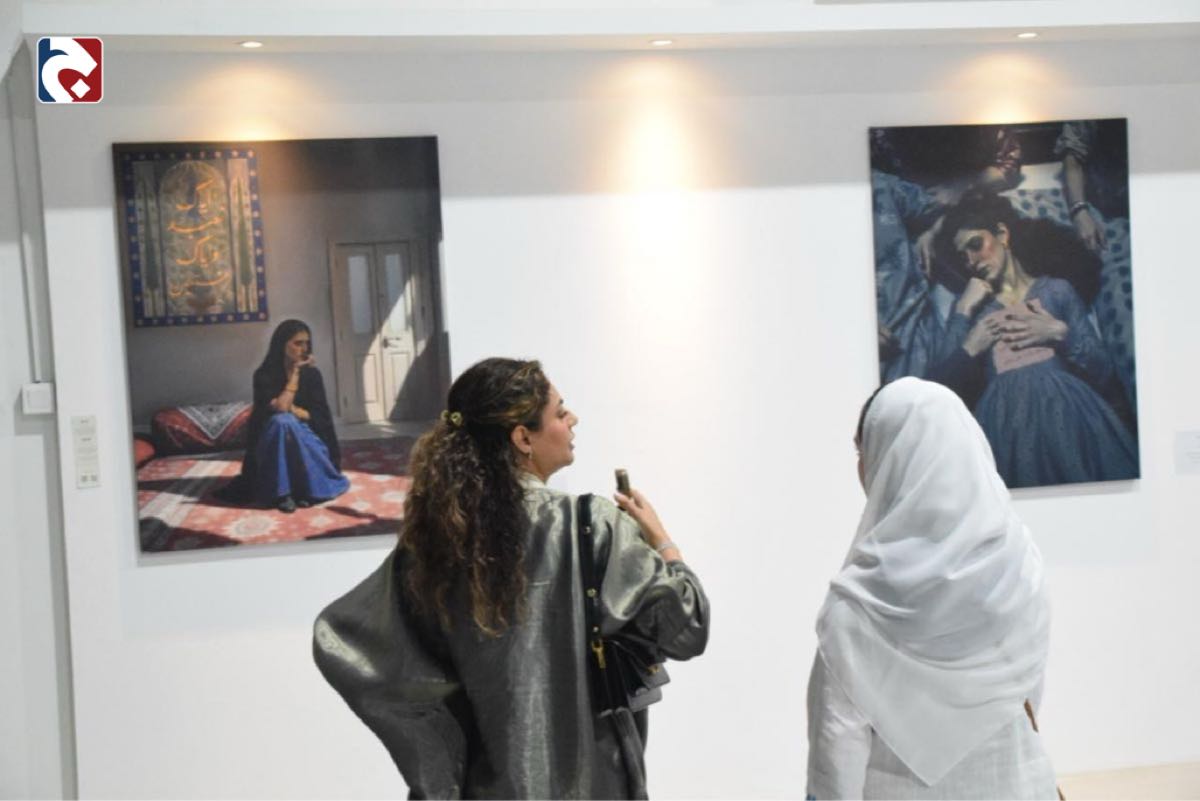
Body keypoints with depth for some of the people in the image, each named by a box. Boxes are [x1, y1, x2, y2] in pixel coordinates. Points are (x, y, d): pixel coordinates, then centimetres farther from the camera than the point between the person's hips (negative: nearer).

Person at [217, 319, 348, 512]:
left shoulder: (312, 373, 0)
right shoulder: (264, 375, -9)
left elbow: (320, 415, -3)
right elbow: (280, 408, -23)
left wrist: (293, 410, -19)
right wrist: (295, 372, -17)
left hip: (307, 436, 2)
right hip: (272, 440, -2)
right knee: (282, 422, -35)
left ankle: (308, 488, -18)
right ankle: (282, 493, -30)